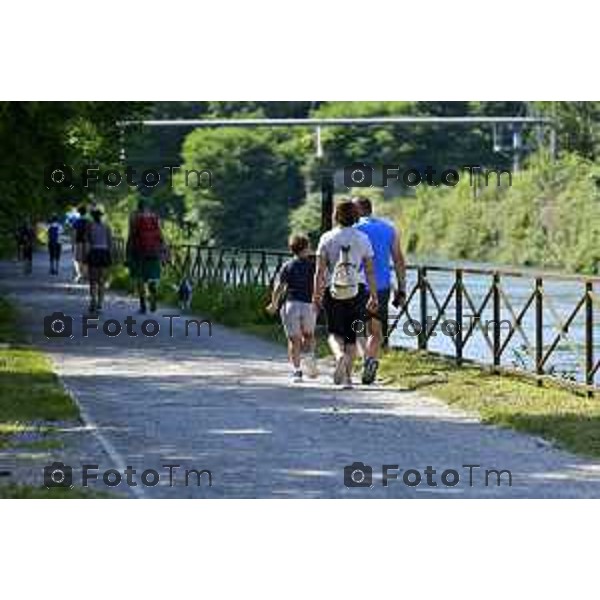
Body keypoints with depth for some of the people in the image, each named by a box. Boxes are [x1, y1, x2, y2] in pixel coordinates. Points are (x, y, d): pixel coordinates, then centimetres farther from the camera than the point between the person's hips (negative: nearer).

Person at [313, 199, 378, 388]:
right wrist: (373, 296, 6)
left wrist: (316, 294, 2)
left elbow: (320, 271, -5)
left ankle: (339, 354, -21)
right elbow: (370, 271, 0)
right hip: (357, 290, 1)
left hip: (333, 291, -1)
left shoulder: (327, 238, -3)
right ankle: (347, 376, 8)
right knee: (351, 335, 10)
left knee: (334, 332, 10)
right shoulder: (362, 239, 0)